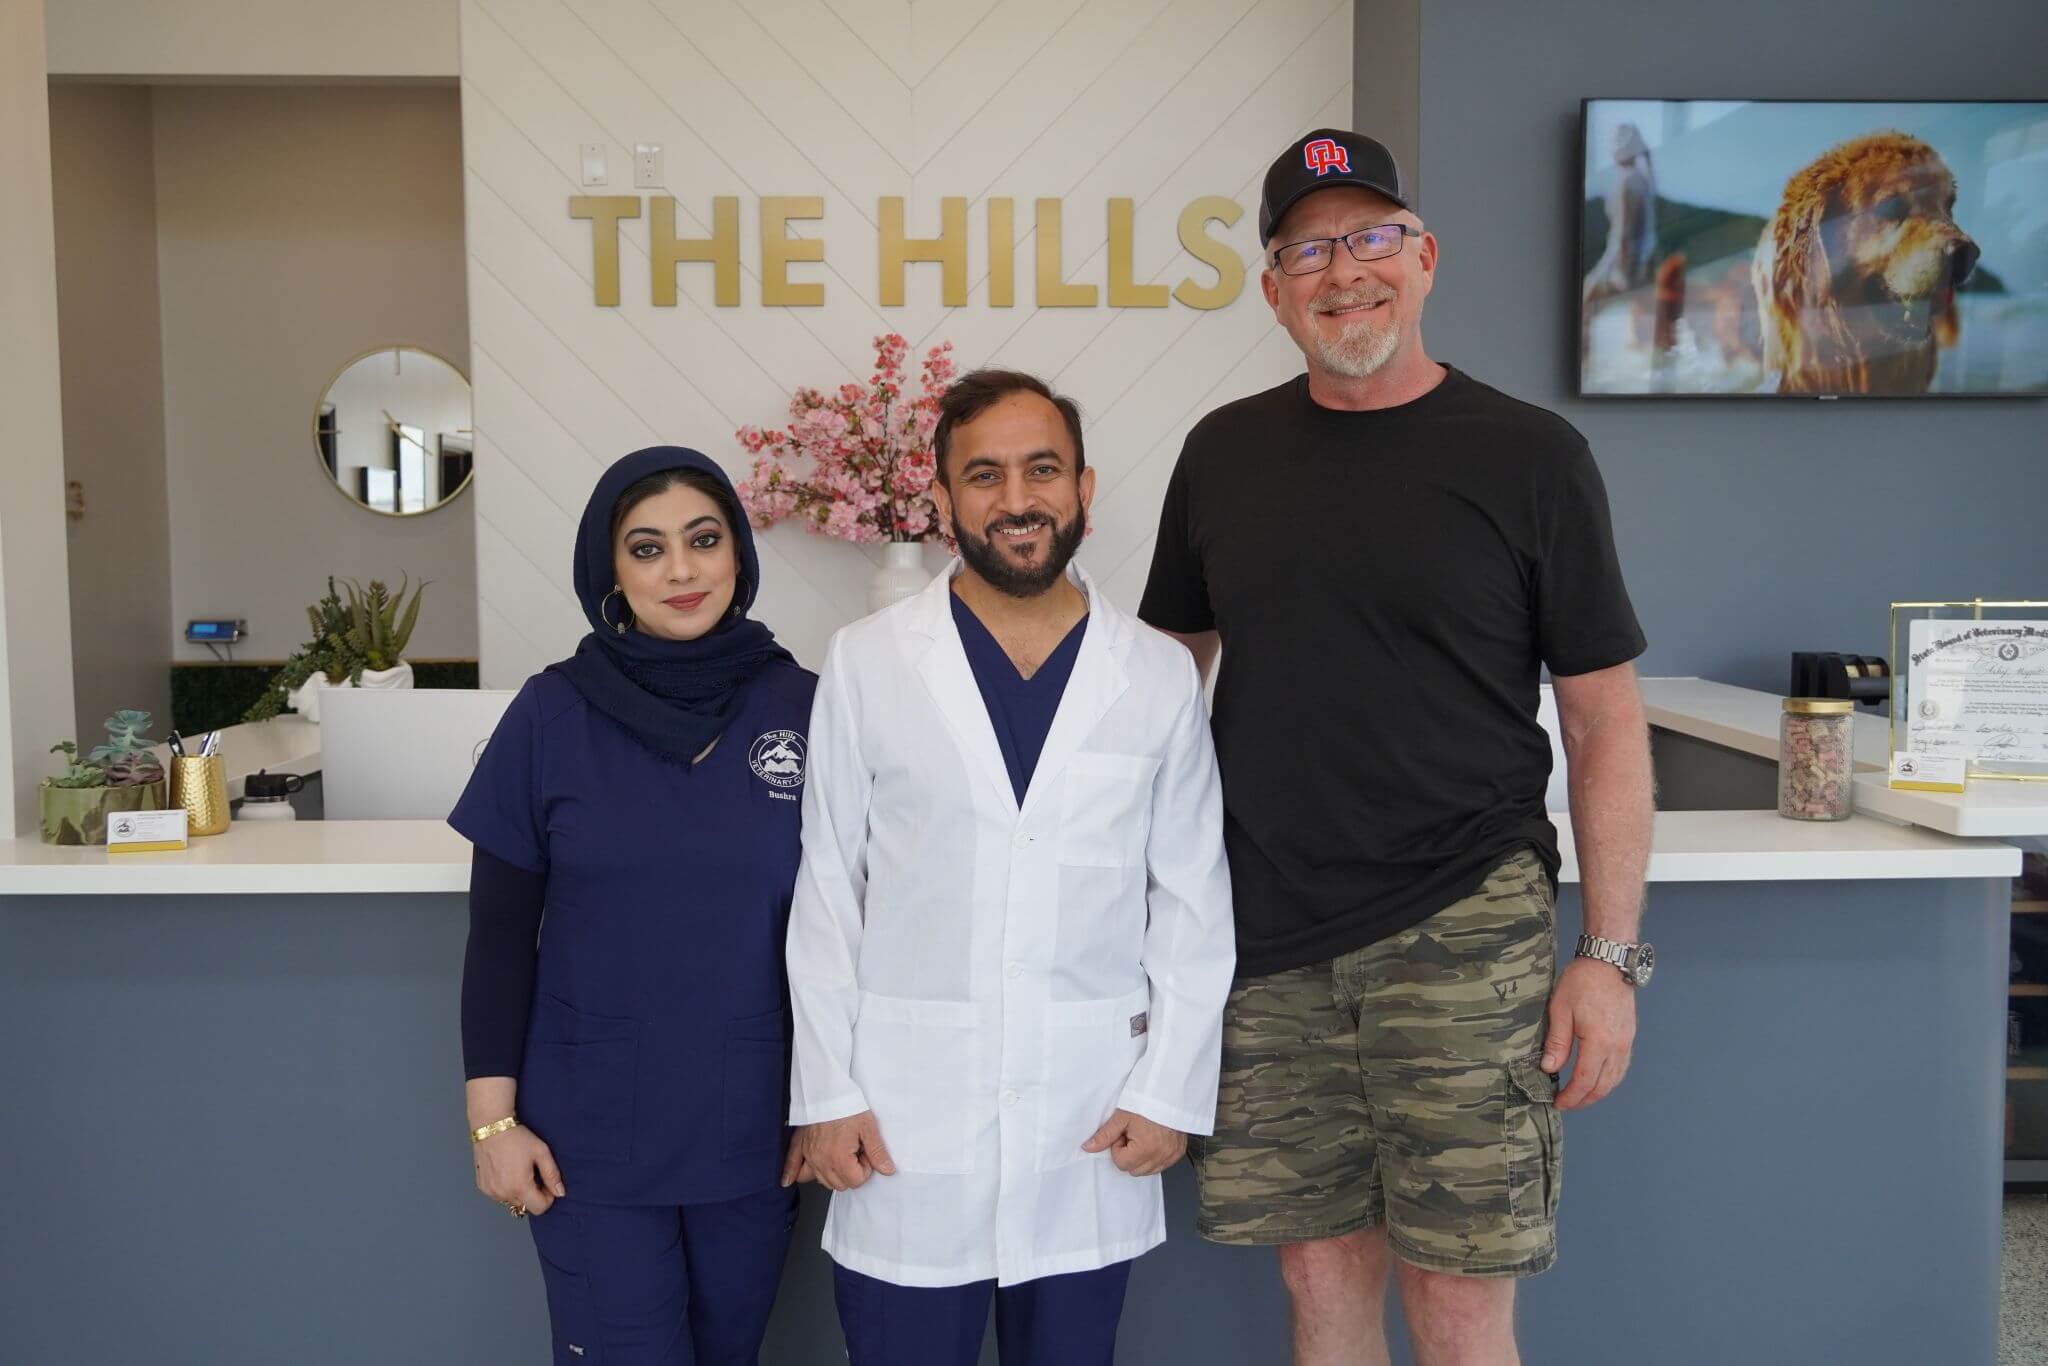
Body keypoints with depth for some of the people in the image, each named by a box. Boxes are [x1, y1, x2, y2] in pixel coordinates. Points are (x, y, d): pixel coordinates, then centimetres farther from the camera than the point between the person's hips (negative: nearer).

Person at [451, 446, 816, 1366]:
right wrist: (492, 1116, -4)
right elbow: (500, 931, -2)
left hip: (753, 1130, 2)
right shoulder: (552, 714, -6)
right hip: (592, 1138, -1)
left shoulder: (803, 708, -4)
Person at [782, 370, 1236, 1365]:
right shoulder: (865, 664, -2)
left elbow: (1193, 907, 4)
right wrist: (827, 1094, -2)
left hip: (1092, 1130, 1)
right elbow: (826, 895, 1)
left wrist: (1170, 1090, -1)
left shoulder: (1160, 676, 1)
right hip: (904, 1120, -1)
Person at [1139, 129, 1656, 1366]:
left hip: (1463, 931, -3)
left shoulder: (1529, 457, -1)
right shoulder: (1223, 454, 9)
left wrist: (1610, 955, -6)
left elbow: (1608, 721, 0)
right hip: (1271, 939, 3)